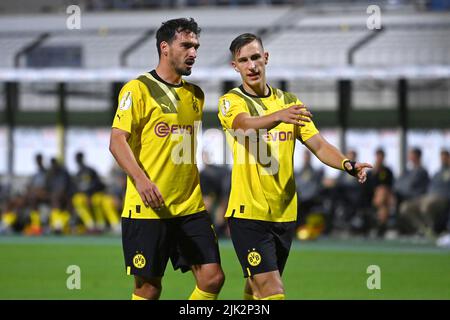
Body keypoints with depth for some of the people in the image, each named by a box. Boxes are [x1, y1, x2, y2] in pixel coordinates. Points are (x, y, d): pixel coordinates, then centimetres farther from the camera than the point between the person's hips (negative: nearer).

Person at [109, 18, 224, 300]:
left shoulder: (195, 94, 16)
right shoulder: (138, 89, -4)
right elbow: (118, 141, -12)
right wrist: (140, 179, -28)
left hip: (191, 207, 6)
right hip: (148, 207, -6)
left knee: (213, 278, -4)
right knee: (148, 287, -1)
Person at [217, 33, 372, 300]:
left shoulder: (289, 102, 12)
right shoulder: (231, 102, -4)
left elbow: (317, 144, 4)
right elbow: (245, 123, -27)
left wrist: (347, 164, -17)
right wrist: (278, 116, -48)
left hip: (284, 214, 5)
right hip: (248, 213, -5)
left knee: (258, 288, 14)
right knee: (272, 290, -16)